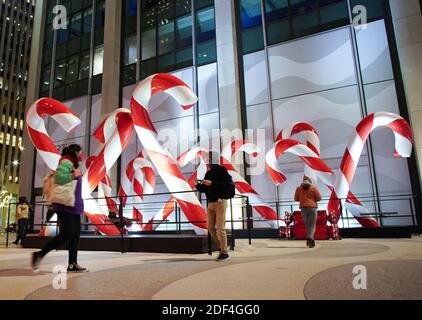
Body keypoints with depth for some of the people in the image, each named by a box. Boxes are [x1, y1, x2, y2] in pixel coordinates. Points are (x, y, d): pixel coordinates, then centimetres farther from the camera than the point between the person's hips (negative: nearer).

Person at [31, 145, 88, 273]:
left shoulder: (74, 165, 20)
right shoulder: (67, 162, -9)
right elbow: (58, 177, -26)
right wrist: (74, 175, -16)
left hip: (74, 206, 10)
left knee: (75, 234, 5)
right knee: (66, 235, -9)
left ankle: (72, 264, 6)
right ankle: (39, 255, 6)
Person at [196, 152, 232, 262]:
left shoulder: (221, 170, -5)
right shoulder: (208, 173, 16)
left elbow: (226, 184, -19)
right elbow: (203, 189, 16)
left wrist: (211, 184, -22)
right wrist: (198, 185, -4)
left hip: (220, 202, -7)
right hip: (210, 203, 8)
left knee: (220, 228, -7)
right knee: (211, 227, 8)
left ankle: (224, 253, 3)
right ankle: (221, 248, 23)